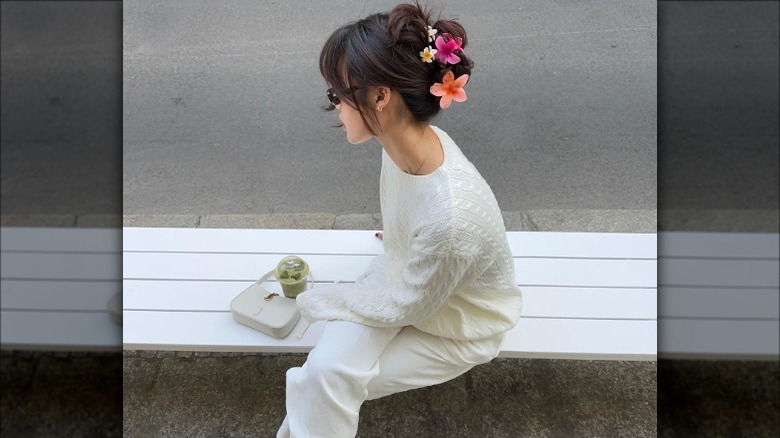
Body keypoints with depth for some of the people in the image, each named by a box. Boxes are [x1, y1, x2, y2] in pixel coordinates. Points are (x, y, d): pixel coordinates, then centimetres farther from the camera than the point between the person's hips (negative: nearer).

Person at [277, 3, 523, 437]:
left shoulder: (450, 215, -40)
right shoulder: (407, 142, -20)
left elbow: (404, 308, -22)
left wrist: (321, 299, -10)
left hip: (458, 325, -5)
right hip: (406, 277, 5)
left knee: (327, 383, -8)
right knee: (325, 369, -14)